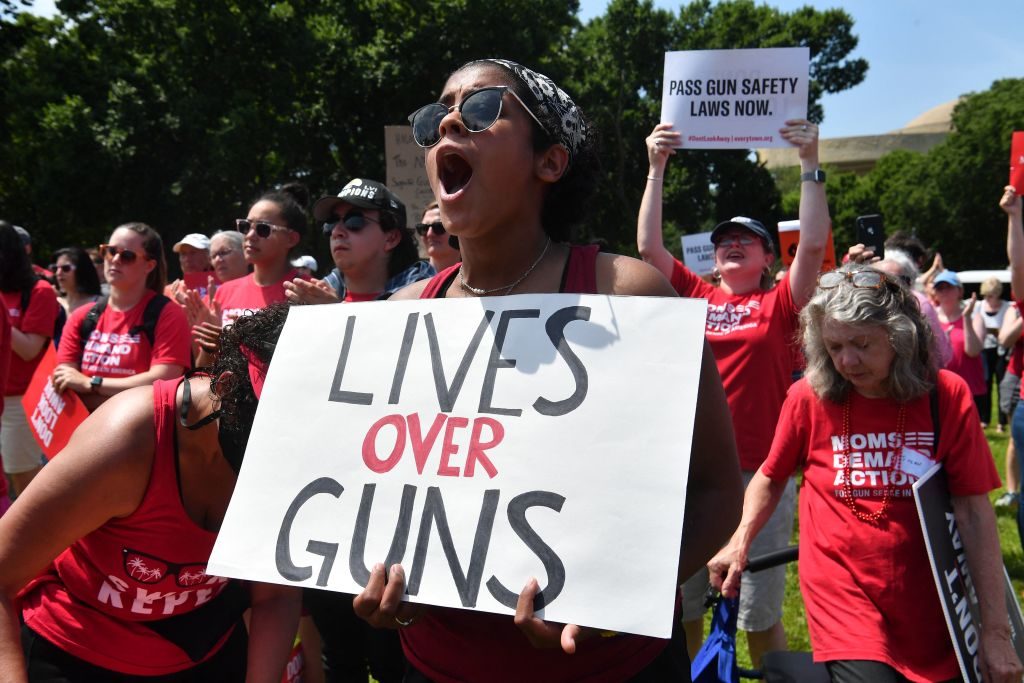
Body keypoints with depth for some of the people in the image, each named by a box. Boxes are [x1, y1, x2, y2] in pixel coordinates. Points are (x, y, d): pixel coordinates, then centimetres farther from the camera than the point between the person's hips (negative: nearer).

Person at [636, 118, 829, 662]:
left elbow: (814, 243, -9)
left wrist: (810, 164, -11)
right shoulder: (696, 297, 9)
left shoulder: (779, 305, 3)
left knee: (760, 614, 7)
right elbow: (648, 245, 3)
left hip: (759, 473, -2)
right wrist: (657, 167, 0)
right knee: (681, 606, 12)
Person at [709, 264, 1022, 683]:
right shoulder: (809, 397, -7)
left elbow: (974, 513, -5)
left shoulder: (947, 396, -7)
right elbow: (772, 476, 9)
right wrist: (740, 541, -4)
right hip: (842, 594, -2)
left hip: (929, 607, 2)